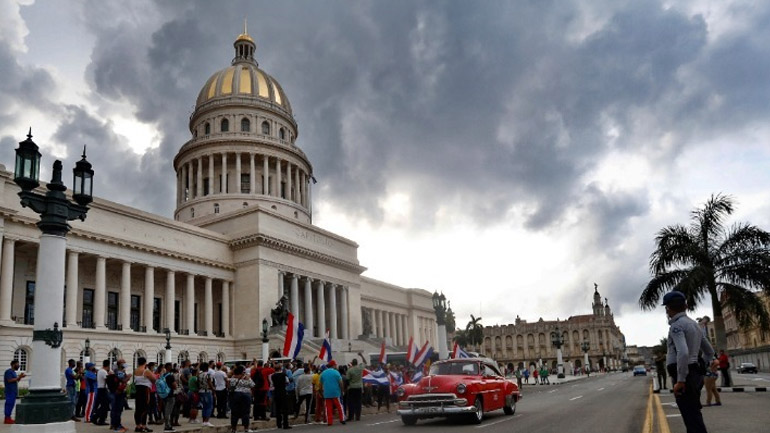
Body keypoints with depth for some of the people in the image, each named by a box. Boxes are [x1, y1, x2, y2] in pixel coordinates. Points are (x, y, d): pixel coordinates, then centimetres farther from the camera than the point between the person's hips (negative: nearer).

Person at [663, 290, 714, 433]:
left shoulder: (676, 325, -13)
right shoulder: (694, 325, 17)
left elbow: (683, 353, -27)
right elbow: (709, 352, 26)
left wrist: (680, 380, -23)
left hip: (684, 375, -9)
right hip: (694, 374, 9)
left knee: (692, 417, -8)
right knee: (693, 416, 17)